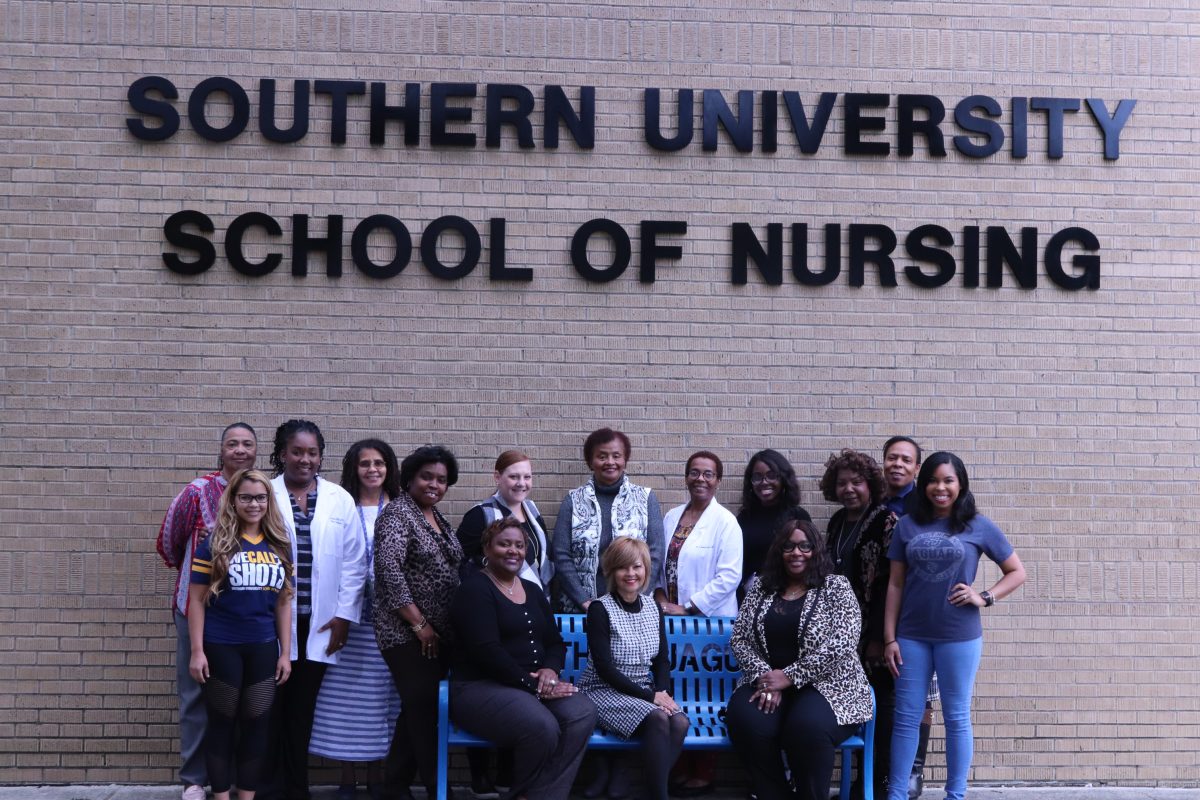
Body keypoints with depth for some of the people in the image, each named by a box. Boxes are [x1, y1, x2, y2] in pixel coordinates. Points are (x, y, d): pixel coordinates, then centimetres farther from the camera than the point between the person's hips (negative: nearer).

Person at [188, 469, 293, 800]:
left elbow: (283, 602, 9)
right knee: (222, 722, 7)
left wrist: (285, 652, 6)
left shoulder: (279, 545, 6)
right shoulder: (215, 543, -6)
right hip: (221, 648, -3)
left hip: (263, 648, 4)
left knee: (257, 723, 8)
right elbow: (197, 600, -5)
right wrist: (197, 651, -10)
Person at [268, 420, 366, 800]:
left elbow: (353, 562, 6)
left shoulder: (340, 499, 7)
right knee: (272, 708, 2)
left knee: (302, 710, 7)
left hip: (319, 623, 2)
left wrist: (345, 614, 1)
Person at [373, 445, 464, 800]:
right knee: (425, 709, -6)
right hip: (407, 632, -8)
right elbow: (388, 568, -20)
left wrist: (443, 627, 13)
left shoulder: (438, 517, 14)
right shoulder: (398, 512, -10)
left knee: (418, 709, 11)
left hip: (440, 633, 8)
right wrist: (419, 624, -18)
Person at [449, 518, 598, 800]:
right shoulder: (475, 588, -4)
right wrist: (532, 685, -19)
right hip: (480, 686, -7)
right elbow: (487, 650, -15)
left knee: (583, 714, -23)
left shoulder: (532, 590, 18)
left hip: (533, 684, 7)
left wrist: (550, 670, -7)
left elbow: (555, 641, 17)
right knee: (542, 728, -33)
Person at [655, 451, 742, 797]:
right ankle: (681, 768, 19)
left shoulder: (725, 522, -8)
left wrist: (688, 608, -14)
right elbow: (660, 564, 14)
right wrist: (662, 599, -2)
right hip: (673, 619, 5)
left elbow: (729, 577, -14)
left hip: (709, 621, -5)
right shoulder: (671, 517, 9)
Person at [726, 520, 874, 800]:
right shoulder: (760, 587, 13)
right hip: (768, 682, 3)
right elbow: (738, 638, 8)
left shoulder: (836, 587, 1)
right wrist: (764, 676, -10)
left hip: (827, 685, -3)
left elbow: (841, 645, -12)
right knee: (744, 720, -29)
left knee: (808, 727, -35)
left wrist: (789, 677, -15)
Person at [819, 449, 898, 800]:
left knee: (879, 706, 1)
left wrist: (880, 636, -18)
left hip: (875, 633, -6)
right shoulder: (837, 522, 13)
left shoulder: (886, 520, -9)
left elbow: (891, 582, -14)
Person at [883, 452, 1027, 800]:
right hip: (912, 636, 2)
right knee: (906, 717, 7)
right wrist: (889, 637, 2)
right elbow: (895, 584, 6)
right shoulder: (908, 526, 4)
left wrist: (984, 598, -8)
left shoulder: (978, 526, 0)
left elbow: (1017, 573, 7)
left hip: (959, 637, -2)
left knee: (956, 718, 7)